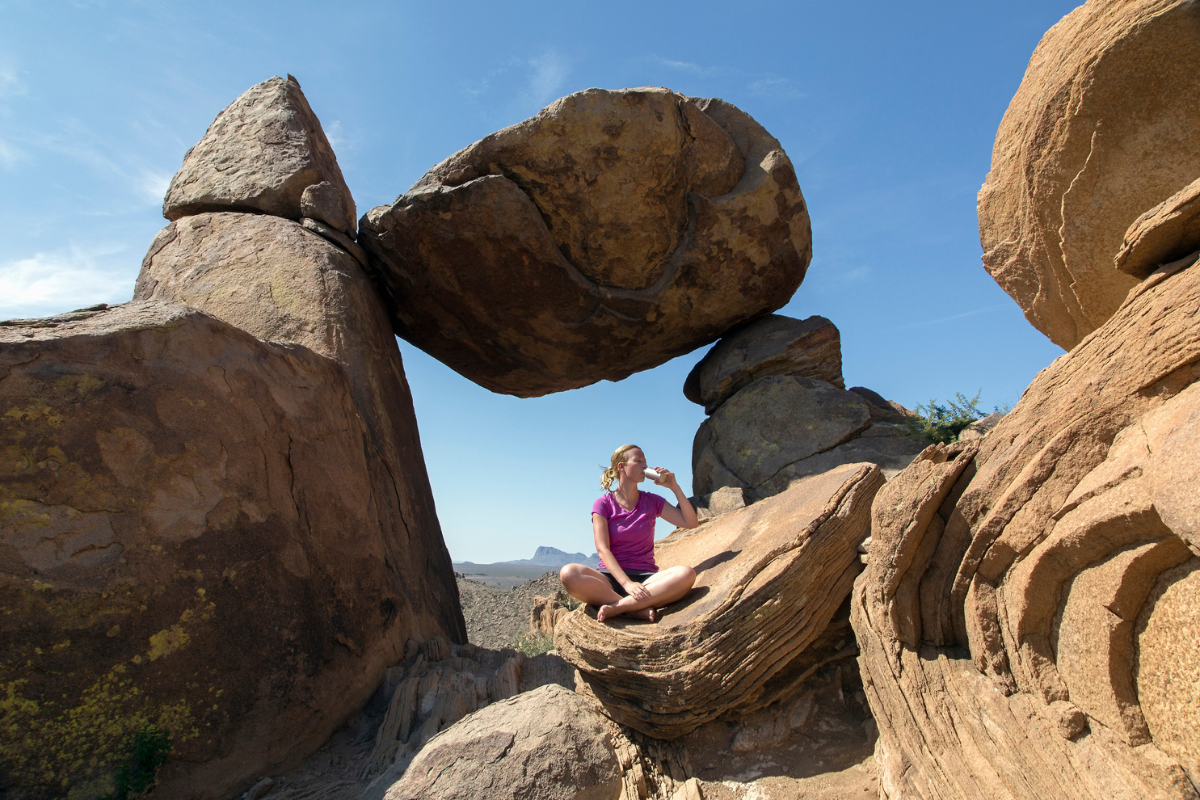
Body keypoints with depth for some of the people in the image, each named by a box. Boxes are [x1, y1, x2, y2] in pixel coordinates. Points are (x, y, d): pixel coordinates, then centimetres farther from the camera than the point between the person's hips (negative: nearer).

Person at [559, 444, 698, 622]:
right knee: (568, 573, -32)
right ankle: (639, 609, -28)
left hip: (646, 577, 2)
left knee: (686, 574, -29)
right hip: (611, 577, -2)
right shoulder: (603, 504, 3)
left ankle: (616, 607, -29)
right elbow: (603, 549, -9)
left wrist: (674, 487, 1)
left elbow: (690, 522, 8)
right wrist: (627, 584, -24)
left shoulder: (652, 502, 12)